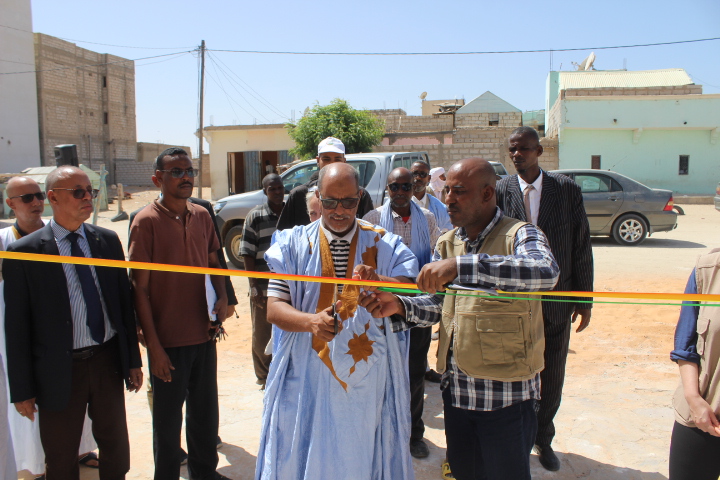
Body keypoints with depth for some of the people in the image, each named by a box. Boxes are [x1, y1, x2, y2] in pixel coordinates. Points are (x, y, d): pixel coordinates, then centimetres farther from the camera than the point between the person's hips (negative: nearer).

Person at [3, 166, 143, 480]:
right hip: (59, 372, -3)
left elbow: (124, 302, 6)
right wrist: (22, 390, -6)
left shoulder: (108, 240, 1)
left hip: (108, 360, 3)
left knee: (116, 447, 19)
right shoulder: (24, 252, -10)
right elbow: (16, 327, -7)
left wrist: (133, 359, 7)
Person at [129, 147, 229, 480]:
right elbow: (140, 288, -11)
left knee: (205, 411, 19)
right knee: (168, 418, 11)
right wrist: (153, 345, -13)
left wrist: (222, 297, -4)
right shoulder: (146, 221, -12)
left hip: (203, 334, 5)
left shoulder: (202, 216, 4)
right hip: (168, 340, -5)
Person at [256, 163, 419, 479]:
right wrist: (312, 321, -24)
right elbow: (274, 309, -4)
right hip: (308, 380, 0)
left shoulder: (384, 245, 4)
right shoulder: (293, 243, 2)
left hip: (369, 382, 1)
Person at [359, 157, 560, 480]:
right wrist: (398, 306, -13)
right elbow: (436, 305, 8)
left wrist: (460, 266, -42)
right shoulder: (447, 243, 9)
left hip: (505, 394, -5)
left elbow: (546, 272, -34)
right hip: (455, 390, 6)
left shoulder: (519, 235, -12)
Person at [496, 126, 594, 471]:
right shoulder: (500, 191, -5)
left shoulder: (567, 189, -3)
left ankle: (543, 439, 36)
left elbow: (581, 246, 0)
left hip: (556, 302, 1)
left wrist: (585, 300, 1)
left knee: (552, 378, 14)